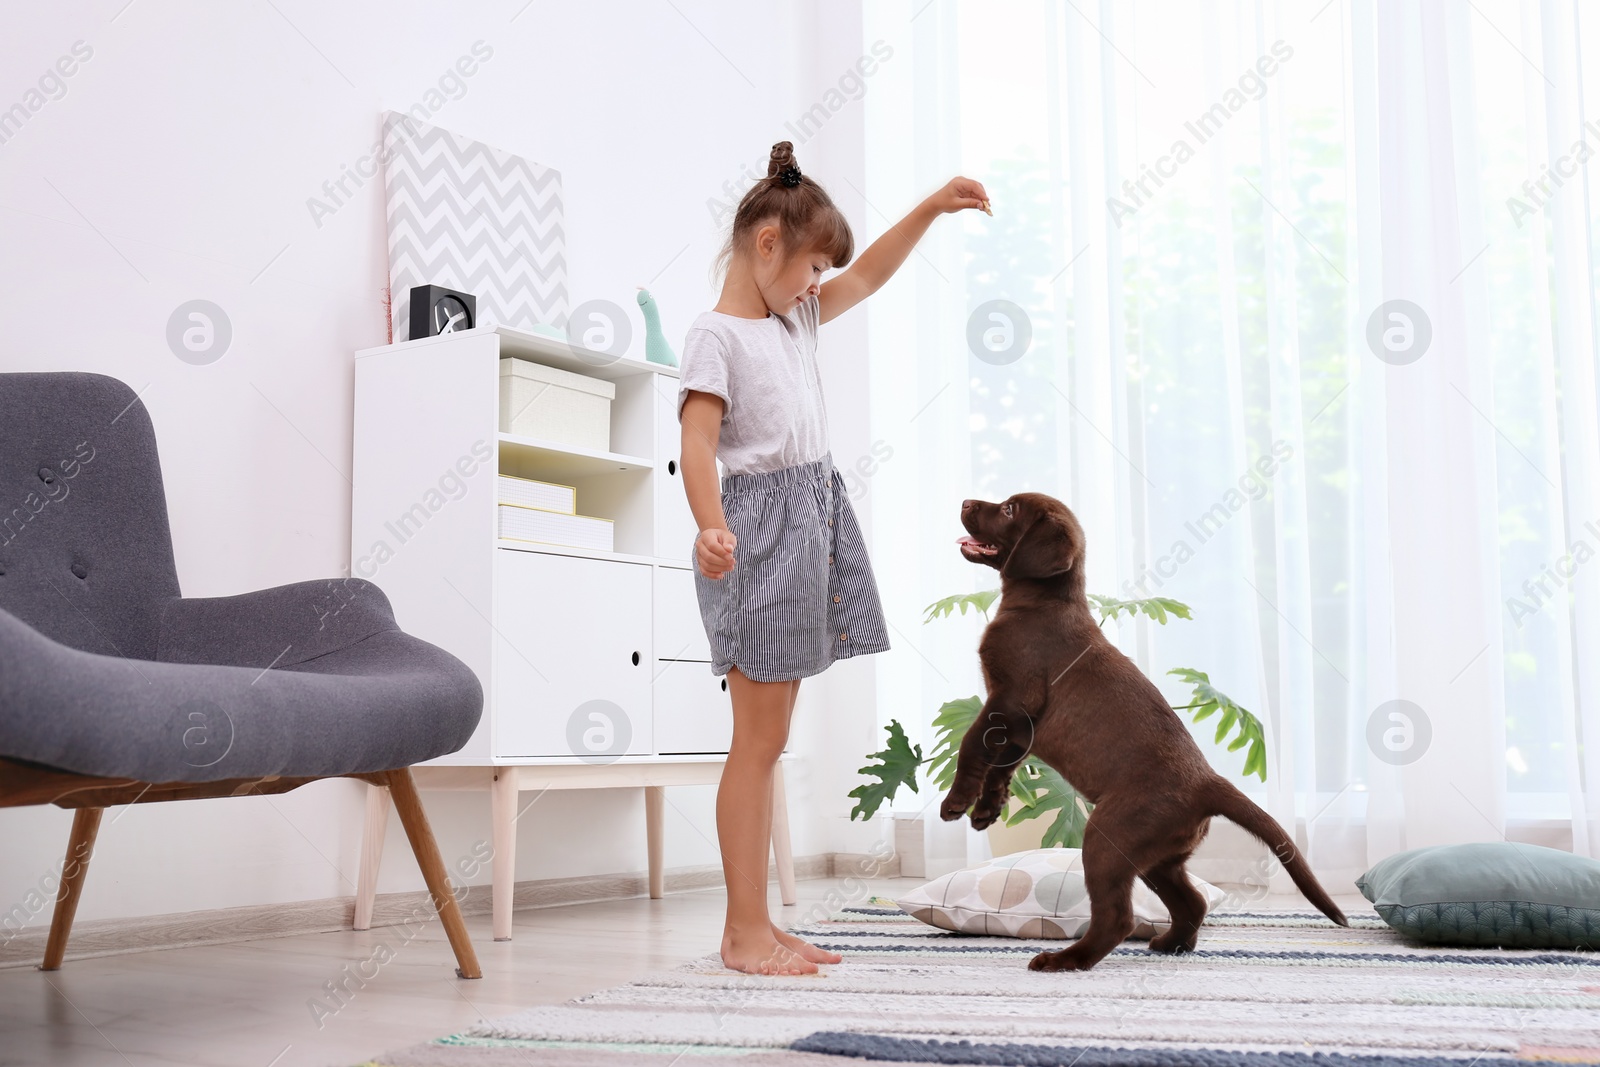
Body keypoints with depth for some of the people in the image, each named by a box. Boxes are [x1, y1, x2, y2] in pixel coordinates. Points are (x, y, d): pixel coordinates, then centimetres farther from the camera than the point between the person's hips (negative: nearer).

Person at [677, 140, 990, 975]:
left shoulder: (798, 319, 17)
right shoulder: (716, 335, -7)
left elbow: (869, 276, 28)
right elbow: (696, 444, -18)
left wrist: (931, 208, 20)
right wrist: (711, 528, -34)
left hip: (812, 526, 9)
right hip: (762, 525, -9)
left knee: (766, 740, 9)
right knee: (759, 740, -7)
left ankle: (755, 924, 14)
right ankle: (744, 930, 0)